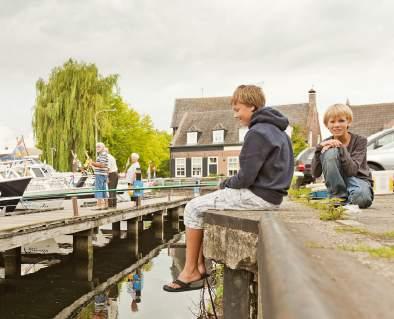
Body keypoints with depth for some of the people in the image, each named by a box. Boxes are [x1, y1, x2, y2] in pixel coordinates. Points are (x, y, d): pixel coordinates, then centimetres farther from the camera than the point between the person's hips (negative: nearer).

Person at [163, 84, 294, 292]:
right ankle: (200, 265, 16)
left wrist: (226, 183, 0)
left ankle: (190, 272, 3)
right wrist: (230, 184, 10)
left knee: (193, 208, -3)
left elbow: (246, 178, -20)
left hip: (257, 196, -10)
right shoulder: (276, 130, 15)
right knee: (204, 205, 19)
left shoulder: (257, 133, -17)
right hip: (270, 193, 10)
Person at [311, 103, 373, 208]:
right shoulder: (327, 144, -2)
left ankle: (349, 200, -2)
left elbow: (352, 170, -23)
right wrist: (320, 147, -23)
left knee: (362, 198, -41)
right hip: (336, 183, 2)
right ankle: (339, 198, -17)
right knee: (330, 152, -26)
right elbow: (315, 174, -13)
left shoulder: (359, 140, -9)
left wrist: (341, 147, -31)